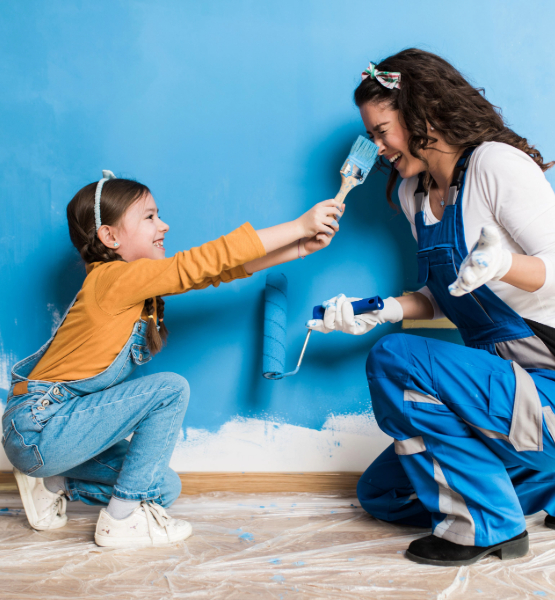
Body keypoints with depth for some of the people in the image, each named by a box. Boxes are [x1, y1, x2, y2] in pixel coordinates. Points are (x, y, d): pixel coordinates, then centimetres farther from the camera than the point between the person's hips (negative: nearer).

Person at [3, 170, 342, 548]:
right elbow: (206, 261, -24)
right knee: (171, 390, -18)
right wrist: (299, 225, -22)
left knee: (164, 488, 7)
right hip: (39, 428, -9)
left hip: (58, 424, 9)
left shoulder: (140, 283, 6)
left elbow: (216, 272, 1)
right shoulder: (113, 278, -20)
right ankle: (120, 521, -8)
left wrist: (301, 247, -5)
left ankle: (54, 481, 18)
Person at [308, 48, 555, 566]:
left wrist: (505, 263, -42)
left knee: (393, 360, -27)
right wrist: (380, 311, 2)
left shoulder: (495, 164, -16)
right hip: (500, 382, 9)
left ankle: (487, 523, -10)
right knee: (379, 493, 14)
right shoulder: (413, 193, 8)